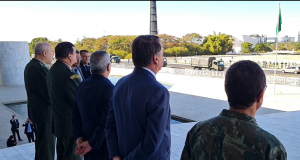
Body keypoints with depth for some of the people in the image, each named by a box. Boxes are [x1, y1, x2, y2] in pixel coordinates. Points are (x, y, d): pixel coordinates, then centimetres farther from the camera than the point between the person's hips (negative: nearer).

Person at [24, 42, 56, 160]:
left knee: (41, 143, 23)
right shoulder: (40, 68, -23)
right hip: (45, 112, -10)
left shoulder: (31, 65, 9)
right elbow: (50, 94, -23)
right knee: (47, 146, 0)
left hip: (36, 110, 10)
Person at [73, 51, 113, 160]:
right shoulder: (109, 88, -21)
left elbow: (75, 114, 5)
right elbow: (107, 122, -23)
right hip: (103, 145, -7)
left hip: (85, 141, 7)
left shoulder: (81, 86, 2)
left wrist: (79, 137, 2)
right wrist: (93, 143, -14)